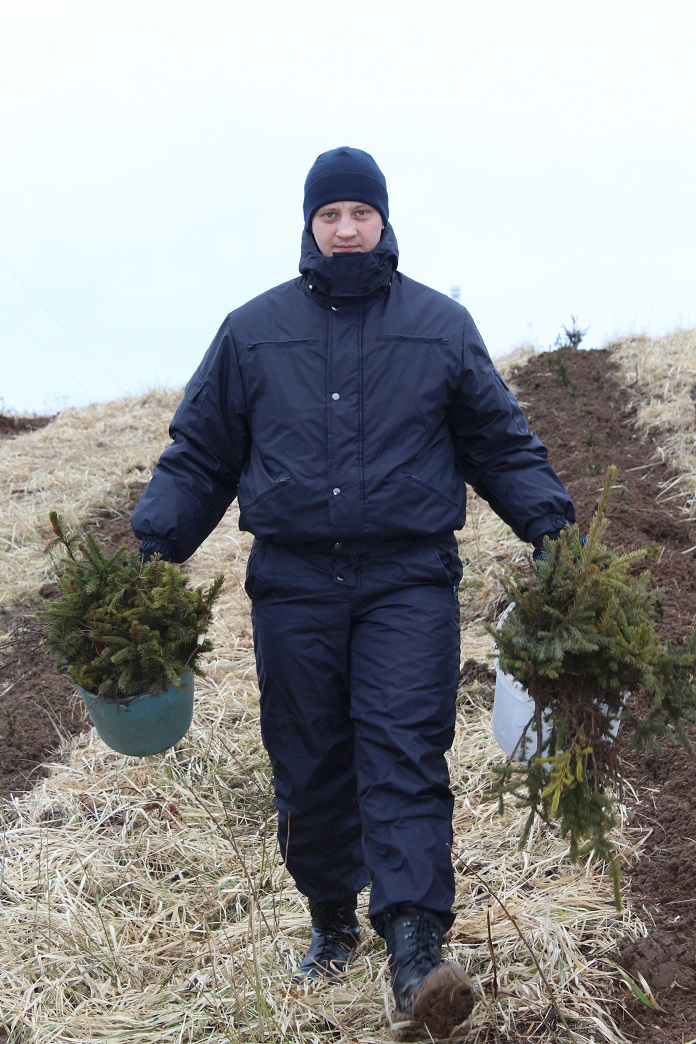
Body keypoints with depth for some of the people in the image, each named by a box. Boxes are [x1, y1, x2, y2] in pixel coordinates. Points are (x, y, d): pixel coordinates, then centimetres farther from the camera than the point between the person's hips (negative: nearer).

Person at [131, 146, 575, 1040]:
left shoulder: (441, 325, 9)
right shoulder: (252, 330, 11)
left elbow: (501, 443, 13)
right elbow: (199, 454, 14)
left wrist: (552, 526, -1)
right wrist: (152, 541, 2)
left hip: (409, 581, -1)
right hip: (292, 585, 2)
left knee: (405, 757, -12)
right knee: (308, 766, 7)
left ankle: (415, 953, -16)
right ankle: (332, 920, 27)